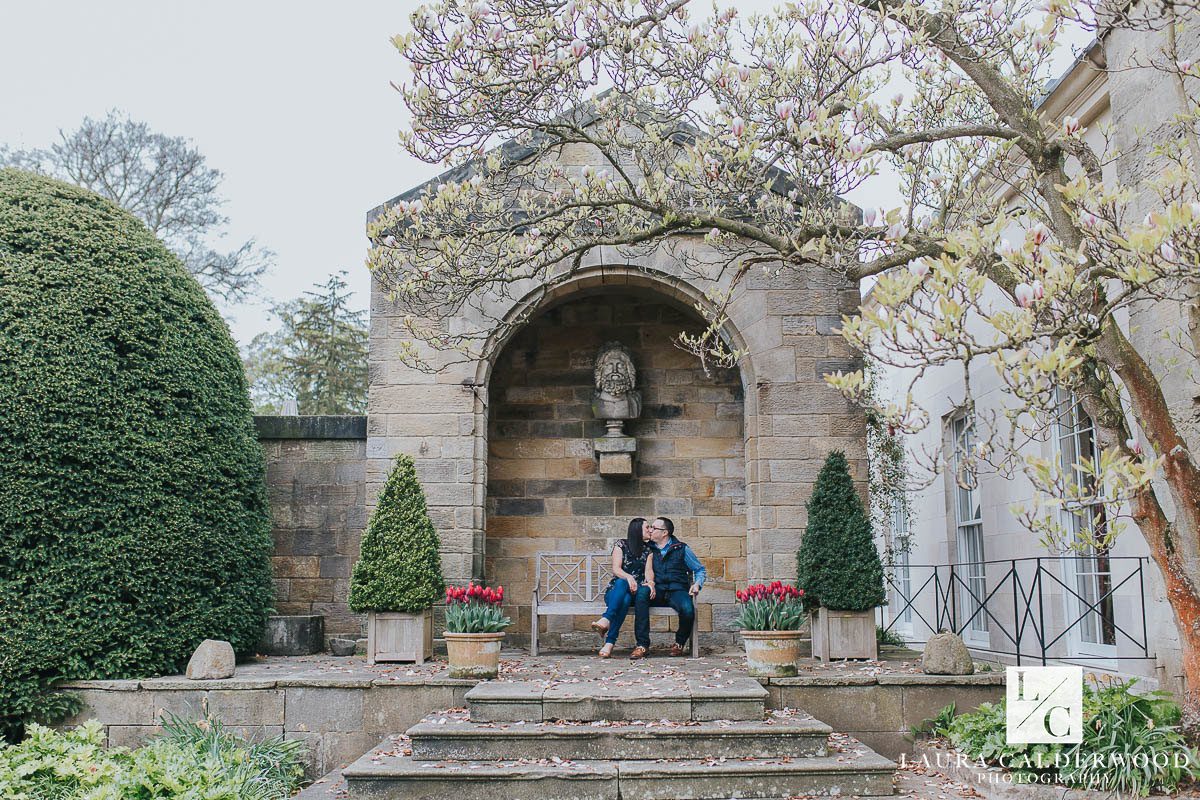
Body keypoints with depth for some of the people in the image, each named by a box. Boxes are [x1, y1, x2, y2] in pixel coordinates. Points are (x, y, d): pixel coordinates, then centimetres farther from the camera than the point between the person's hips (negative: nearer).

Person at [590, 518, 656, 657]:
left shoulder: (648, 549, 17)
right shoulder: (621, 544, 8)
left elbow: (648, 570, 2)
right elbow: (616, 569, -4)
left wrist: (650, 582, -23)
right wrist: (628, 577, -27)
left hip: (636, 591, 2)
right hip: (615, 589, -2)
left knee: (625, 599, -36)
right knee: (622, 582, -39)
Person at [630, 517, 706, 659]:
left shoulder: (682, 549, 10)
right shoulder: (649, 549, 17)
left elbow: (701, 570, 16)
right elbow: (647, 571, 13)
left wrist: (697, 584, -4)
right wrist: (649, 582, -10)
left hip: (677, 590, -2)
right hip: (657, 591, 2)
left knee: (688, 609, -35)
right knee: (642, 592, -33)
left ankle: (679, 643, 0)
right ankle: (642, 644, -32)